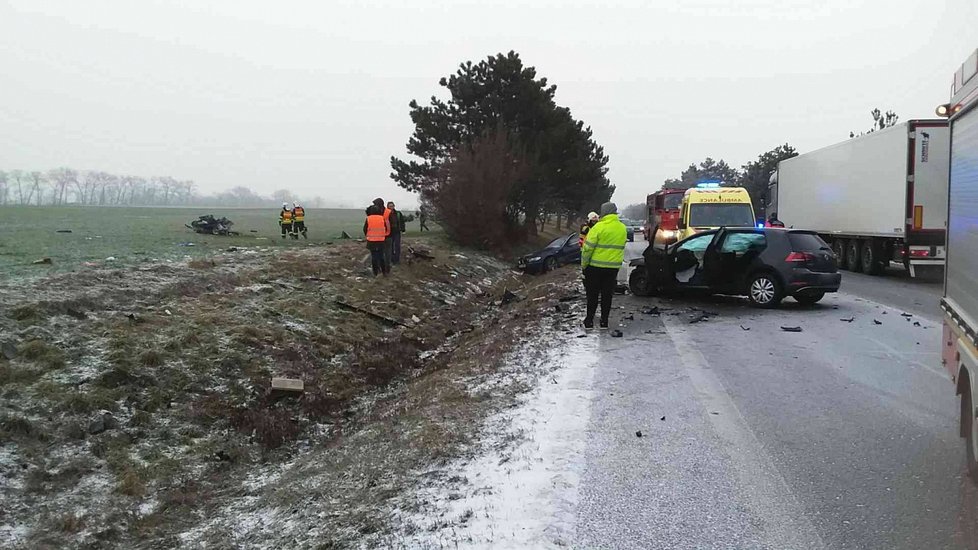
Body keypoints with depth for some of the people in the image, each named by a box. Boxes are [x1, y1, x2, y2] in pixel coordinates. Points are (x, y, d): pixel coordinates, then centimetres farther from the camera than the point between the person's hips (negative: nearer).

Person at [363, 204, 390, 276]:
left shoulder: (368, 219, -7)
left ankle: (376, 273, 7)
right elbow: (386, 229, 8)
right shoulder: (382, 219, -2)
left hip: (371, 241, -1)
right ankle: (384, 271, 12)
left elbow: (365, 230, 2)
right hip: (381, 241, 1)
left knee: (374, 256, 5)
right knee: (381, 256, 11)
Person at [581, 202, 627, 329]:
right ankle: (604, 321, 13)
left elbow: (588, 247, -13)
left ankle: (589, 321, 8)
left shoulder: (599, 227, -14)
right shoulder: (623, 228, 5)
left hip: (596, 266, -4)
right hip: (613, 267, 4)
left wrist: (584, 264, -3)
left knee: (593, 294, 6)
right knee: (607, 295, 11)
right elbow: (620, 248, 13)